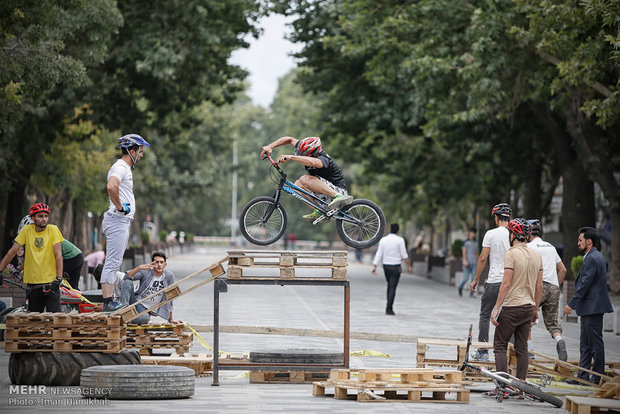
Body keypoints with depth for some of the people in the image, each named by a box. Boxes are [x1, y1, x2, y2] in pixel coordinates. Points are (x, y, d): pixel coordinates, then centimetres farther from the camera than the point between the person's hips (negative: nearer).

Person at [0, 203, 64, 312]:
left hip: (50, 282, -2)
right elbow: (12, 251, 7)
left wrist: (59, 278, -15)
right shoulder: (27, 230, 3)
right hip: (32, 283, 2)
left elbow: (58, 255, -6)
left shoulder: (53, 230, -3)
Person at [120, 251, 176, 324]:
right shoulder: (145, 272, -3)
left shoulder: (169, 276, -1)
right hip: (136, 301, 0)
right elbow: (127, 277, -17)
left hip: (146, 309, 0)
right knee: (128, 282, -25)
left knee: (145, 318, -39)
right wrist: (139, 267, -32)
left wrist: (170, 319, 9)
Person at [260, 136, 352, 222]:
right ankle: (319, 211, -1)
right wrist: (270, 146, -5)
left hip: (337, 189, -9)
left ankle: (339, 197, -29)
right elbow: (290, 140, 7)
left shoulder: (322, 159, -25)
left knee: (304, 179, -26)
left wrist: (291, 157, -55)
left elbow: (312, 162, -50)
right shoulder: (306, 150, -2)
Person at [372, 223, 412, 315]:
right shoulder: (400, 240, -7)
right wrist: (409, 265, 1)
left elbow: (378, 254, -2)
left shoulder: (383, 240, 2)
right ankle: (389, 309, -10)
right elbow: (404, 255, -8)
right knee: (392, 288, -4)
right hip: (395, 266, -4)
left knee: (390, 286, 19)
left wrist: (374, 266, -3)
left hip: (386, 266, 4)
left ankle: (389, 307, 21)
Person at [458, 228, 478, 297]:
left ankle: (471, 293, -5)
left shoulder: (475, 244, 16)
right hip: (467, 263, -4)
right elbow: (464, 252, -8)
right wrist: (466, 261, -17)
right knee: (466, 278, -5)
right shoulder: (466, 242, -1)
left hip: (473, 263, 4)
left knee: (473, 278, -7)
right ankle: (460, 288, 22)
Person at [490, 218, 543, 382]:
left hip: (511, 308, -7)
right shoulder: (536, 255, 9)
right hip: (528, 307, 7)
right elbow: (539, 286, 12)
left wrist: (496, 308, -14)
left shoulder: (511, 254, -12)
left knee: (500, 346, -1)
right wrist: (535, 309, 21)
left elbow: (506, 284, -16)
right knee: (522, 348, 10)